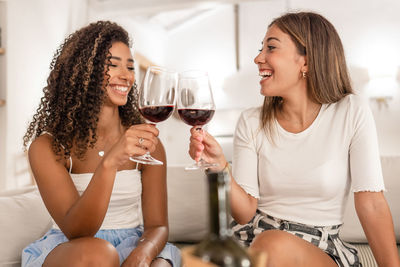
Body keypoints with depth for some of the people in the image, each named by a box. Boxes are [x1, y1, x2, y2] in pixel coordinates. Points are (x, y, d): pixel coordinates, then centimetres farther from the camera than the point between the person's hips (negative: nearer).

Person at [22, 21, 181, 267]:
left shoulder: (145, 143, -3)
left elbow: (157, 225, -3)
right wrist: (109, 162, -36)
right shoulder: (48, 147, -9)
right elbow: (75, 232, -19)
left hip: (131, 245, 1)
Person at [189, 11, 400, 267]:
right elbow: (246, 212, -5)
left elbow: (372, 205, -8)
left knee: (274, 245, -34)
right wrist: (220, 165, -21)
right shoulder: (251, 122, -1)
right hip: (254, 240, 2)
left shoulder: (351, 112, -7)